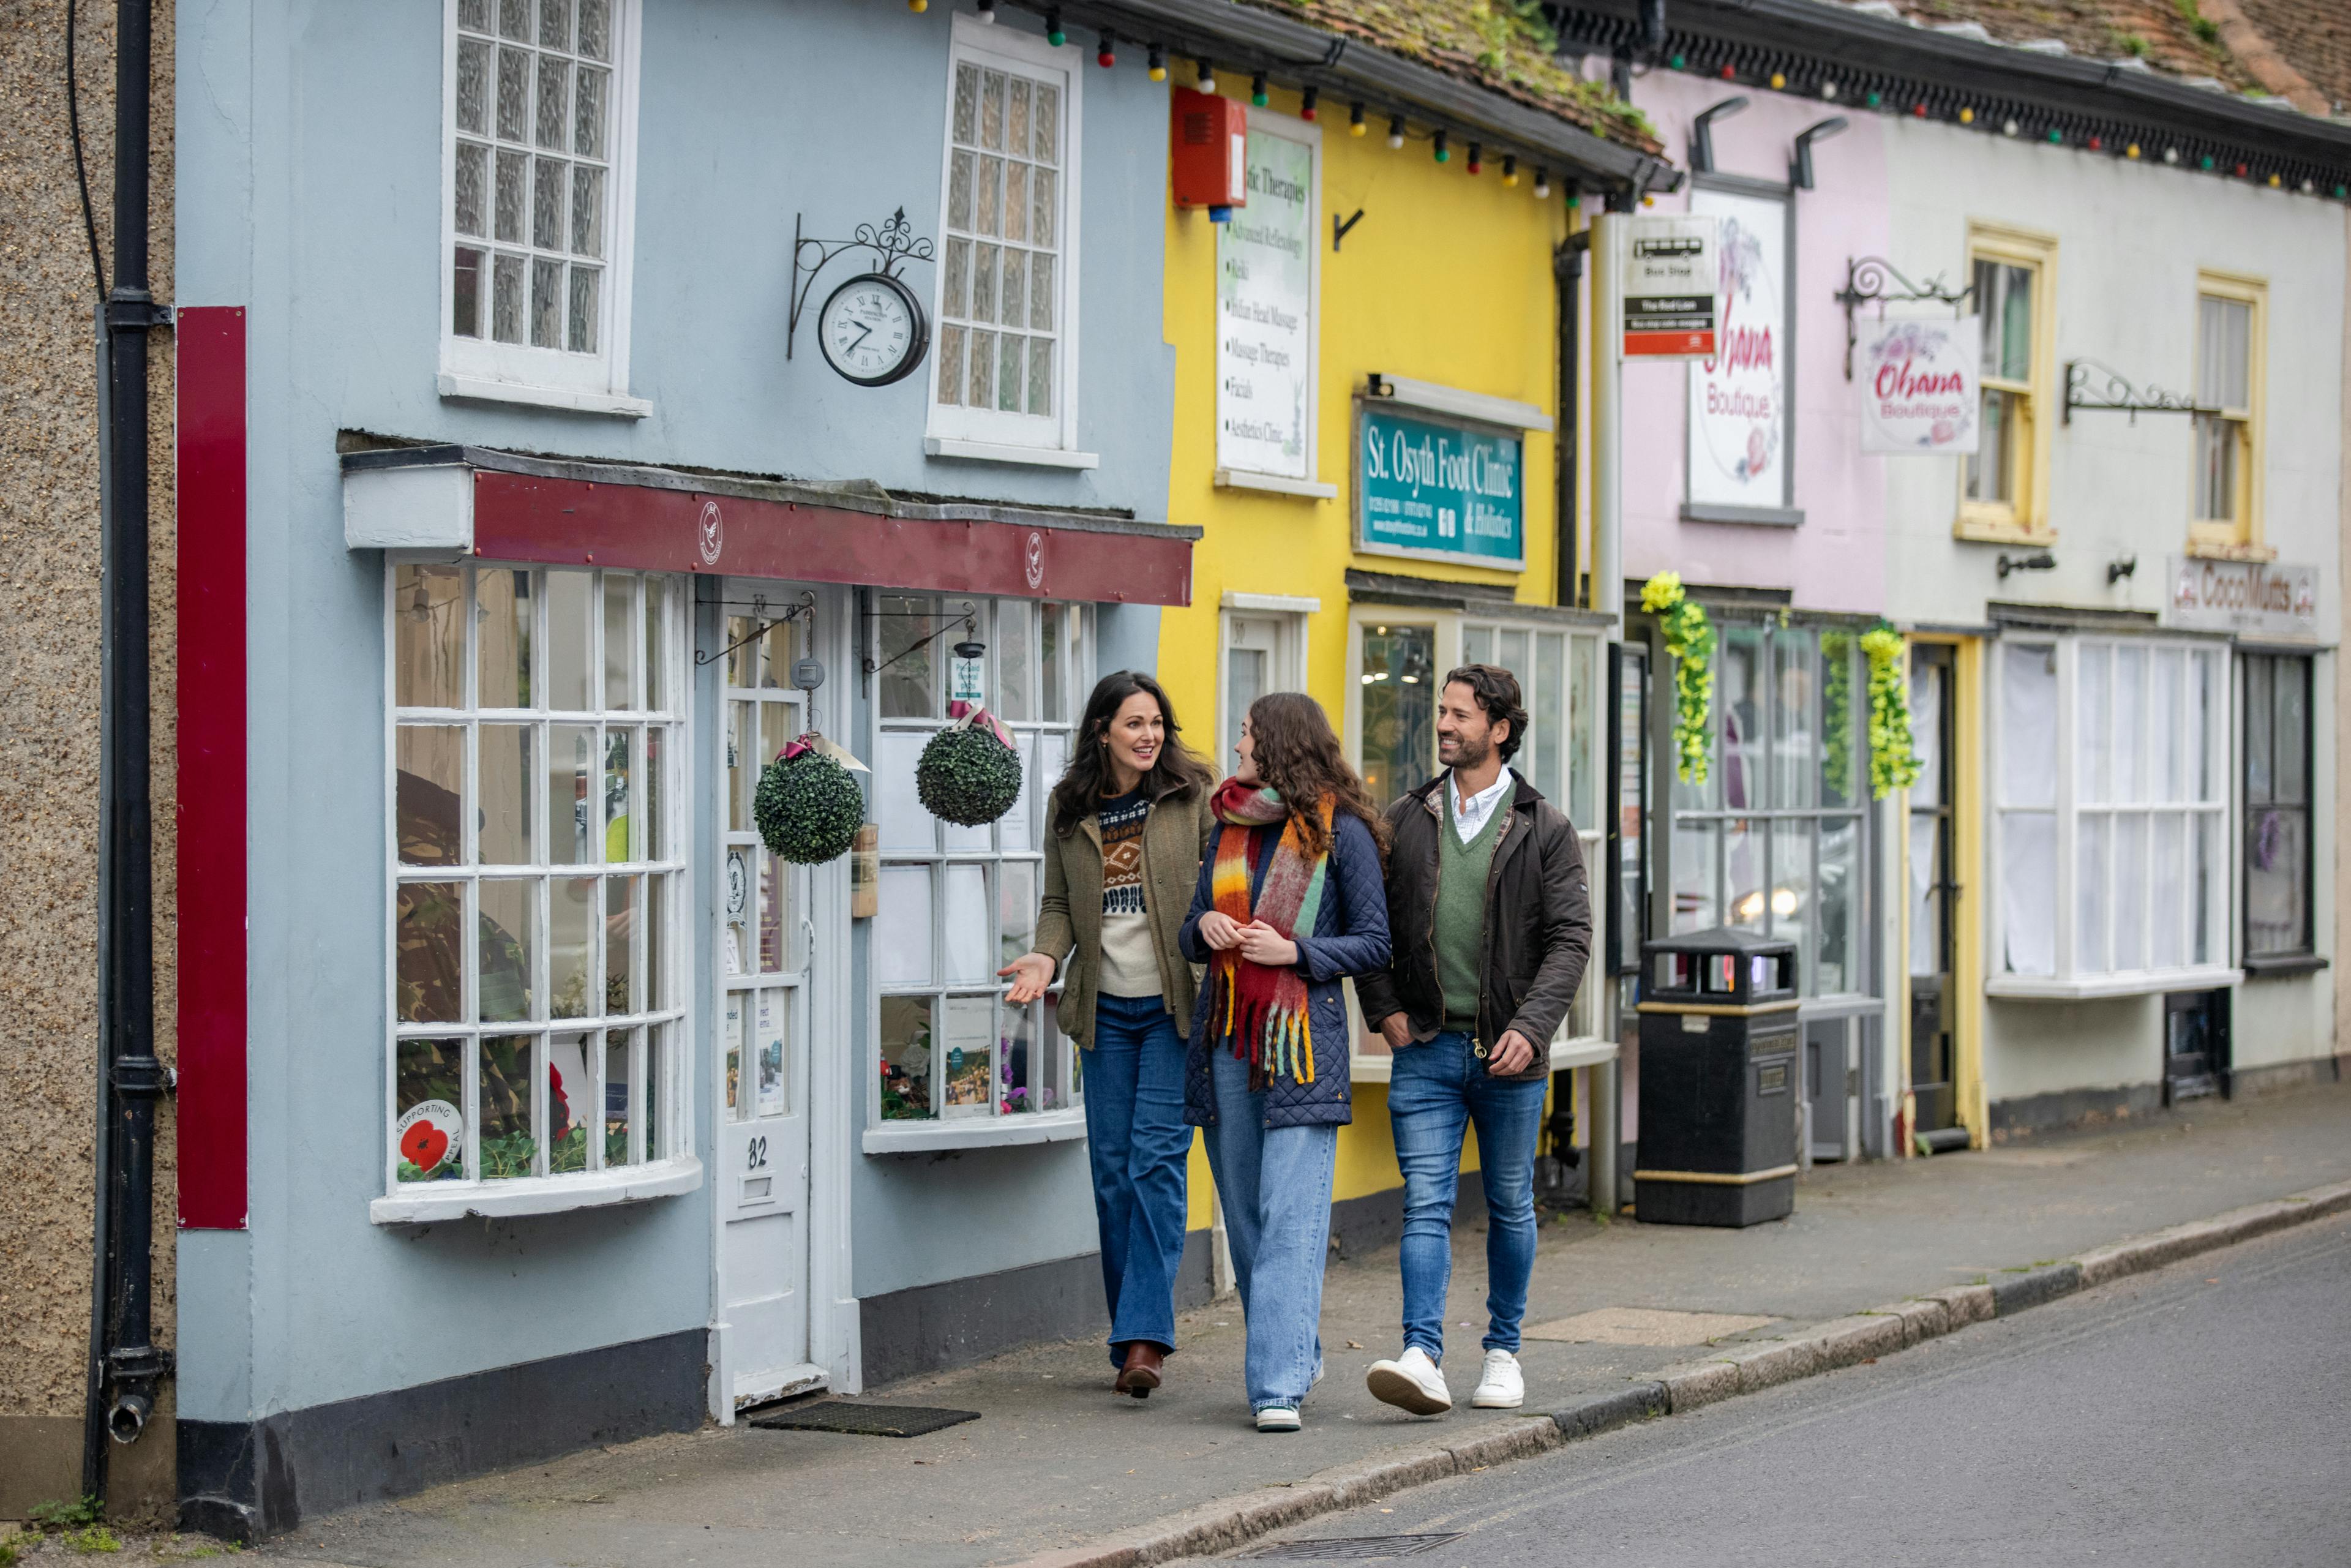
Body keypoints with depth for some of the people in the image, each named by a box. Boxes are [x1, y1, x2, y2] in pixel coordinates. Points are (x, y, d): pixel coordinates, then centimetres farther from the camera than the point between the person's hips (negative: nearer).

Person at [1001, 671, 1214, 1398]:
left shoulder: (1192, 795, -1)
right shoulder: (1069, 809, 9)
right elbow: (1059, 902, 13)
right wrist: (1047, 956, -5)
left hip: (1176, 1004, -4)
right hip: (1106, 1009, 4)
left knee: (1157, 1158, -12)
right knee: (1112, 1169, 4)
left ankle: (1146, 1336, -13)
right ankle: (1132, 1334, 14)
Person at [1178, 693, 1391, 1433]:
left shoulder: (1339, 831, -3)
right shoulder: (1229, 828, 15)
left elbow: (1374, 942, -2)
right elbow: (1192, 935, 20)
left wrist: (1293, 950, -14)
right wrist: (1206, 927, -2)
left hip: (1302, 1042, -6)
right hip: (1226, 1037, 7)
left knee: (1291, 1217, -12)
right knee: (1245, 1214, 11)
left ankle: (1278, 1384, -18)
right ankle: (1295, 1354, 26)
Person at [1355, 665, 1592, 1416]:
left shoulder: (1544, 829, -1)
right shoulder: (1403, 820, 7)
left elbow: (1570, 938, -5)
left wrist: (1531, 1027, -16)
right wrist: (1383, 1008, 0)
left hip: (1507, 1053, -1)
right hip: (1426, 1048, 1)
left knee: (1510, 1206, 10)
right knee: (1426, 1204, -9)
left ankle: (1503, 1351, 23)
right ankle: (1423, 1356, -18)